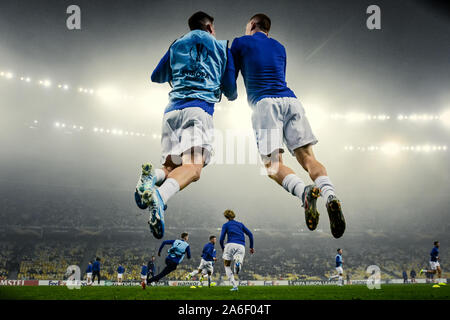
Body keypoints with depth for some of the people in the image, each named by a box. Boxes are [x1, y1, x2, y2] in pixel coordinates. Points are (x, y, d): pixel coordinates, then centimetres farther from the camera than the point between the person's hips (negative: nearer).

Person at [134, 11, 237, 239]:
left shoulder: (177, 45, 26)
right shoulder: (222, 47, 20)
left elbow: (156, 77, 35)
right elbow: (230, 91, 18)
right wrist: (232, 96, 42)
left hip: (172, 109, 4)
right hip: (200, 108, -4)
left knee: (172, 165, 12)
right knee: (193, 168, -21)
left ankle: (153, 176, -24)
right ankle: (160, 195, -51)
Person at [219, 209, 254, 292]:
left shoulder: (225, 225, 14)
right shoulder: (240, 224, 26)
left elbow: (221, 239, 4)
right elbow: (250, 234, 16)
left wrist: (222, 248, 22)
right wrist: (251, 247, 21)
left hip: (231, 245, -3)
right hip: (241, 246, 3)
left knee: (227, 266, 14)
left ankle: (235, 286, -2)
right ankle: (238, 263, -43)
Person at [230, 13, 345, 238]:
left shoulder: (240, 43, 16)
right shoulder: (280, 47, 29)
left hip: (265, 103, -4)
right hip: (291, 100, 4)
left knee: (273, 165, -11)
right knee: (308, 158, -6)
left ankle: (304, 191, -39)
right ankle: (330, 195, -33)